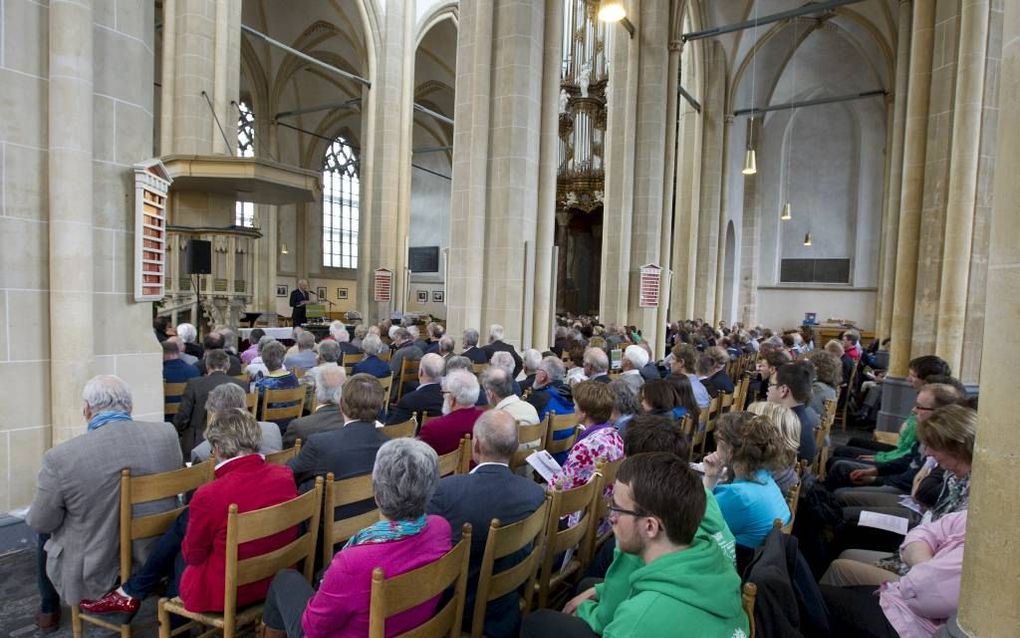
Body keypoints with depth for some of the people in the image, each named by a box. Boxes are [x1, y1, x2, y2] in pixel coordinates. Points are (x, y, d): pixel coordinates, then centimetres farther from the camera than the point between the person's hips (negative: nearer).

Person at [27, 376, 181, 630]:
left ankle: (49, 611, 45)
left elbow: (40, 522, -9)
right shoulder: (167, 434, -14)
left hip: (93, 573, -3)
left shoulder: (61, 457, -23)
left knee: (46, 531, 28)